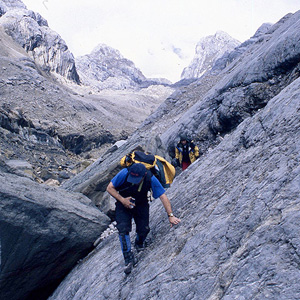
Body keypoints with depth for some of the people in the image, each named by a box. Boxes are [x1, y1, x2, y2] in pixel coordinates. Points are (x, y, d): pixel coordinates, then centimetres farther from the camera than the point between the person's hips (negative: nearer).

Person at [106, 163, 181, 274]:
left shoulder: (151, 179, -29)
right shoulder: (124, 174, -30)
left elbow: (163, 197, -24)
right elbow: (110, 188, -18)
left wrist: (170, 215, -28)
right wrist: (122, 200, -29)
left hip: (141, 205, 1)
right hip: (123, 203, -1)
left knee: (144, 229, -8)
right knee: (123, 229, -17)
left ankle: (139, 242, 30)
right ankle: (129, 259, -6)